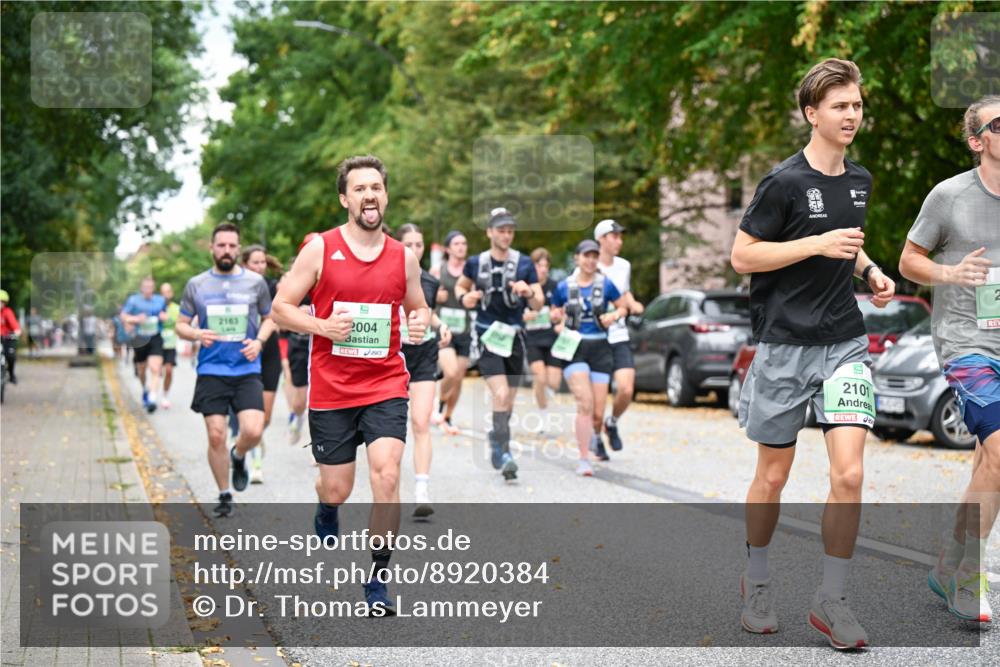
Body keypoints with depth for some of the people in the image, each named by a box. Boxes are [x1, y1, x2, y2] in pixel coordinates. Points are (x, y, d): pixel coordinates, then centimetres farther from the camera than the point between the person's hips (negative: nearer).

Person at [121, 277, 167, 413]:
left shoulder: (160, 301, 7)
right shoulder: (133, 300, 0)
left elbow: (165, 315, 22)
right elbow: (123, 316, 0)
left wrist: (165, 317, -3)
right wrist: (136, 319, -18)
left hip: (155, 339, 0)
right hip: (140, 339, 0)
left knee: (155, 369, -17)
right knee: (141, 370, 14)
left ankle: (152, 398, -22)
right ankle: (145, 390, 44)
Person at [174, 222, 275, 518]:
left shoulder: (255, 282, 4)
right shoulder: (196, 285, 5)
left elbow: (269, 318, 16)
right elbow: (180, 325, 11)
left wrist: (259, 341, -5)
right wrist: (197, 334, -12)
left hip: (247, 371, 0)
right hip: (211, 371, 1)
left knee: (253, 431, -16)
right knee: (216, 436, -1)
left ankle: (238, 457, 20)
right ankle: (225, 495, 19)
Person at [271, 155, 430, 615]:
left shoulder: (404, 257, 4)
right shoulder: (320, 249, -4)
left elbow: (418, 307, 19)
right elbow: (281, 308, -2)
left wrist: (420, 322, -4)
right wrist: (323, 326, -19)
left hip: (386, 386, 1)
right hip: (331, 390, -1)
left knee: (387, 477, -16)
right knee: (337, 489, 8)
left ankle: (377, 580, -2)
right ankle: (326, 513, 48)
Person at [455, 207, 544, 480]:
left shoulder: (524, 263, 1)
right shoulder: (475, 263, 2)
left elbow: (539, 304, 1)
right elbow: (460, 286, 20)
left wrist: (529, 292, -21)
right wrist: (464, 298, -2)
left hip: (514, 336, 2)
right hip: (487, 335, -2)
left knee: (508, 400, 10)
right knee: (500, 394, -18)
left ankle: (496, 435, 37)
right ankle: (504, 453, -16)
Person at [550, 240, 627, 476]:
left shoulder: (605, 284, 4)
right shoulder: (563, 287, 4)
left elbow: (624, 307, 14)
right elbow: (555, 313, 18)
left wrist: (614, 315, -7)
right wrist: (559, 321, -3)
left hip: (599, 348, 1)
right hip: (573, 348, -1)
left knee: (598, 411, 1)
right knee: (585, 403, -19)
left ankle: (594, 436, 38)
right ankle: (584, 460, -13)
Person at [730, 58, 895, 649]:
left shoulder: (860, 180, 9)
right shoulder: (785, 181, -10)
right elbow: (742, 256, -11)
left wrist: (870, 271, 6)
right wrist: (819, 245, -18)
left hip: (845, 343, 4)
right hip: (785, 345, -4)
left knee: (849, 473, -9)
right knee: (773, 475, 8)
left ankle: (832, 599, 5)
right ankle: (758, 579, 31)